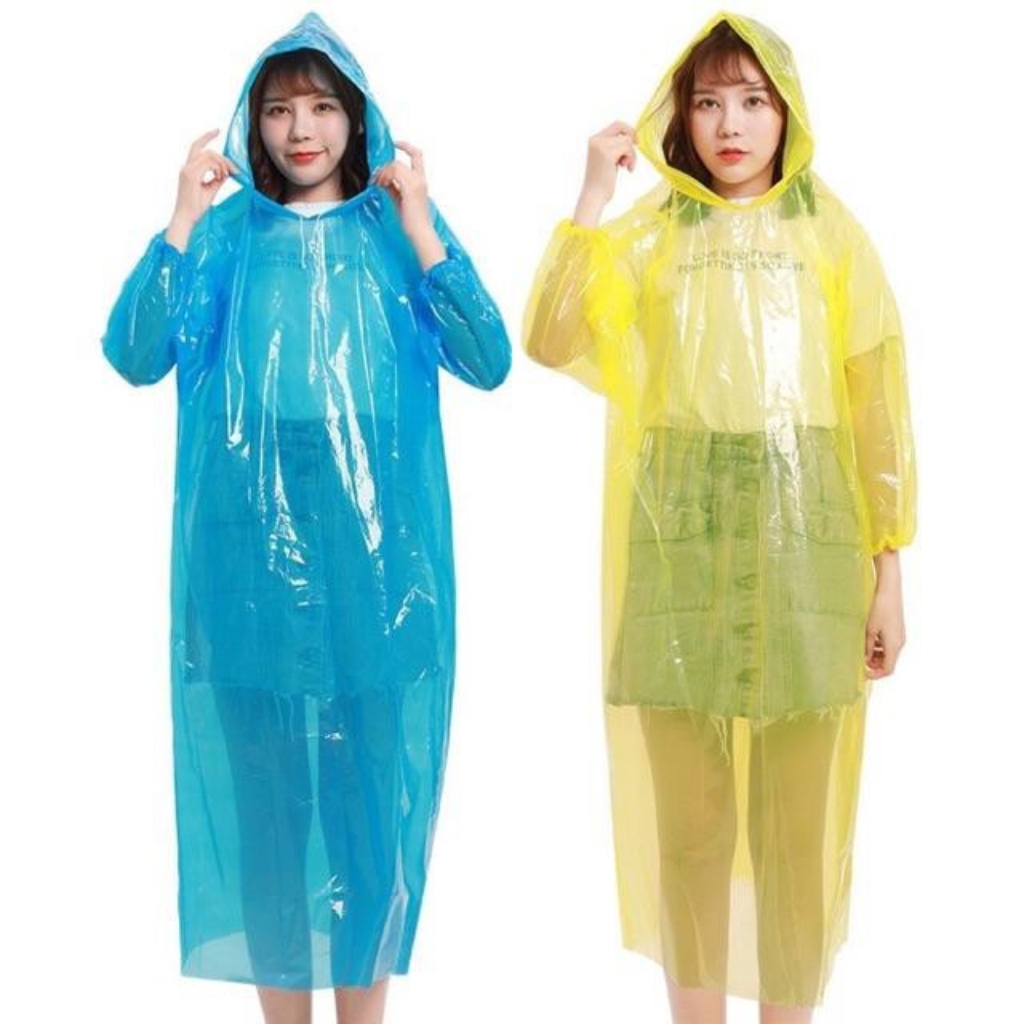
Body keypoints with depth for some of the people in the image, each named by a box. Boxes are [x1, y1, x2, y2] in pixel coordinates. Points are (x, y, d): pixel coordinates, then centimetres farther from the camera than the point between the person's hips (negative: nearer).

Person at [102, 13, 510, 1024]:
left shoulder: (395, 229, 7)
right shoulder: (225, 233, 7)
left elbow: (487, 363, -6)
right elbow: (133, 356, -6)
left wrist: (420, 229, -10)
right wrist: (184, 221, -9)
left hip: (377, 547, 0)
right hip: (247, 544, 1)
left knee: (374, 777, 5)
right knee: (259, 775, 6)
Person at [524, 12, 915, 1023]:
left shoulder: (831, 233, 8)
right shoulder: (648, 232, 9)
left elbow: (879, 408, 5)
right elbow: (551, 340, -7)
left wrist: (889, 570, 0)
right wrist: (592, 195, -8)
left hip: (804, 547, 0)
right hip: (679, 550, 1)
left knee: (798, 824, 3)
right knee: (687, 818, 6)